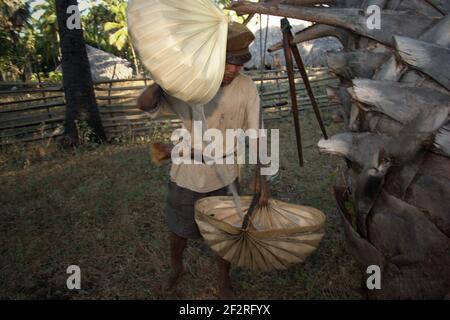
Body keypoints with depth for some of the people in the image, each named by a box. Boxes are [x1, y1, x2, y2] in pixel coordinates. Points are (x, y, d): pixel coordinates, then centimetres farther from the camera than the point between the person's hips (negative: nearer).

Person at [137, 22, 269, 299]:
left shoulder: (247, 89, -13)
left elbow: (255, 134, -8)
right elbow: (144, 104, -18)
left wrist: (261, 175, -18)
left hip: (225, 177, 0)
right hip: (187, 175, 0)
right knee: (179, 231, 19)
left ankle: (224, 280, 43)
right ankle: (177, 268, 51)